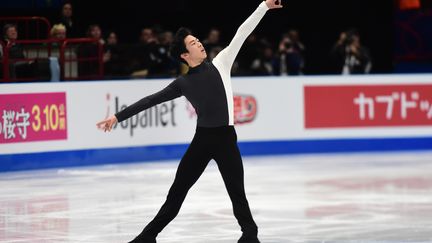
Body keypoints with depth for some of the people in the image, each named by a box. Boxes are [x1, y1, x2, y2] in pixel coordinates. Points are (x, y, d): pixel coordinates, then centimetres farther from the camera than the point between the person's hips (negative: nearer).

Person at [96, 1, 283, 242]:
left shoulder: (221, 63, 4)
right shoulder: (183, 83, 7)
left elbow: (242, 33, -1)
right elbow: (151, 100, 8)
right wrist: (118, 116, 5)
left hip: (226, 138, -2)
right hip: (202, 139, 2)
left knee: (237, 194, -3)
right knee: (177, 191, 7)